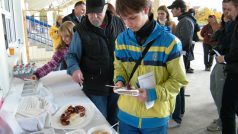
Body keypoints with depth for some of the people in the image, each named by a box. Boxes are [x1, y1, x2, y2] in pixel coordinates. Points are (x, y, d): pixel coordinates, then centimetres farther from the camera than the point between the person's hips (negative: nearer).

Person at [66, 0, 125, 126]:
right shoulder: (81, 31, -11)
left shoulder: (119, 23, -3)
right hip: (94, 87, -2)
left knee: (115, 120, 23)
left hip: (118, 83, 3)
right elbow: (72, 55, -4)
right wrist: (74, 68, -25)